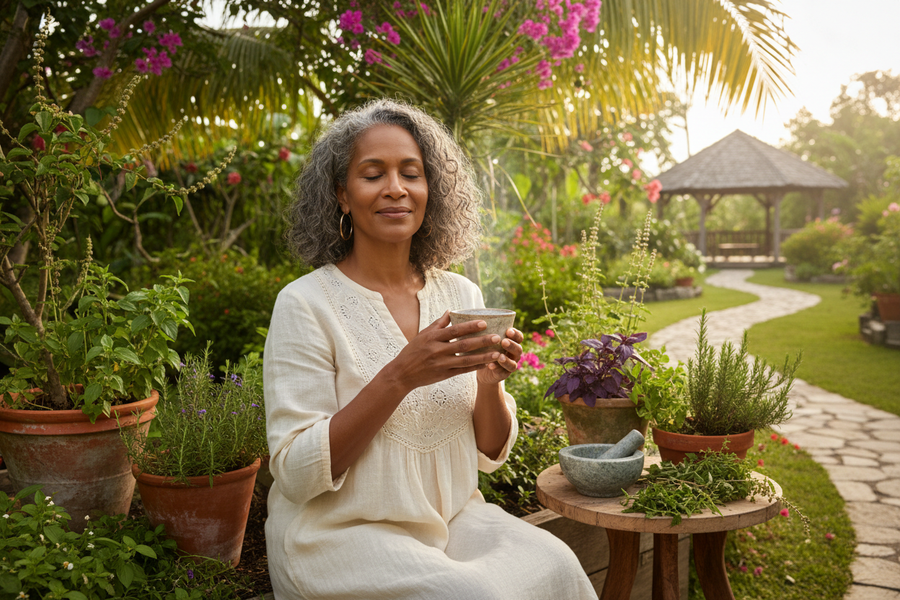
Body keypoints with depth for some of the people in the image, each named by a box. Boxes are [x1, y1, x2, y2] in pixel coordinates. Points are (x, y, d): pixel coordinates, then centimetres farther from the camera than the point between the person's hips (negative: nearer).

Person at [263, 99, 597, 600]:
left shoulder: (462, 295, 4)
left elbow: (490, 454, 7)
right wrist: (399, 377, -25)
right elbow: (297, 474, -14)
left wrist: (489, 382, -14)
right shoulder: (306, 303, -10)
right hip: (340, 532, -4)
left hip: (452, 518, 4)